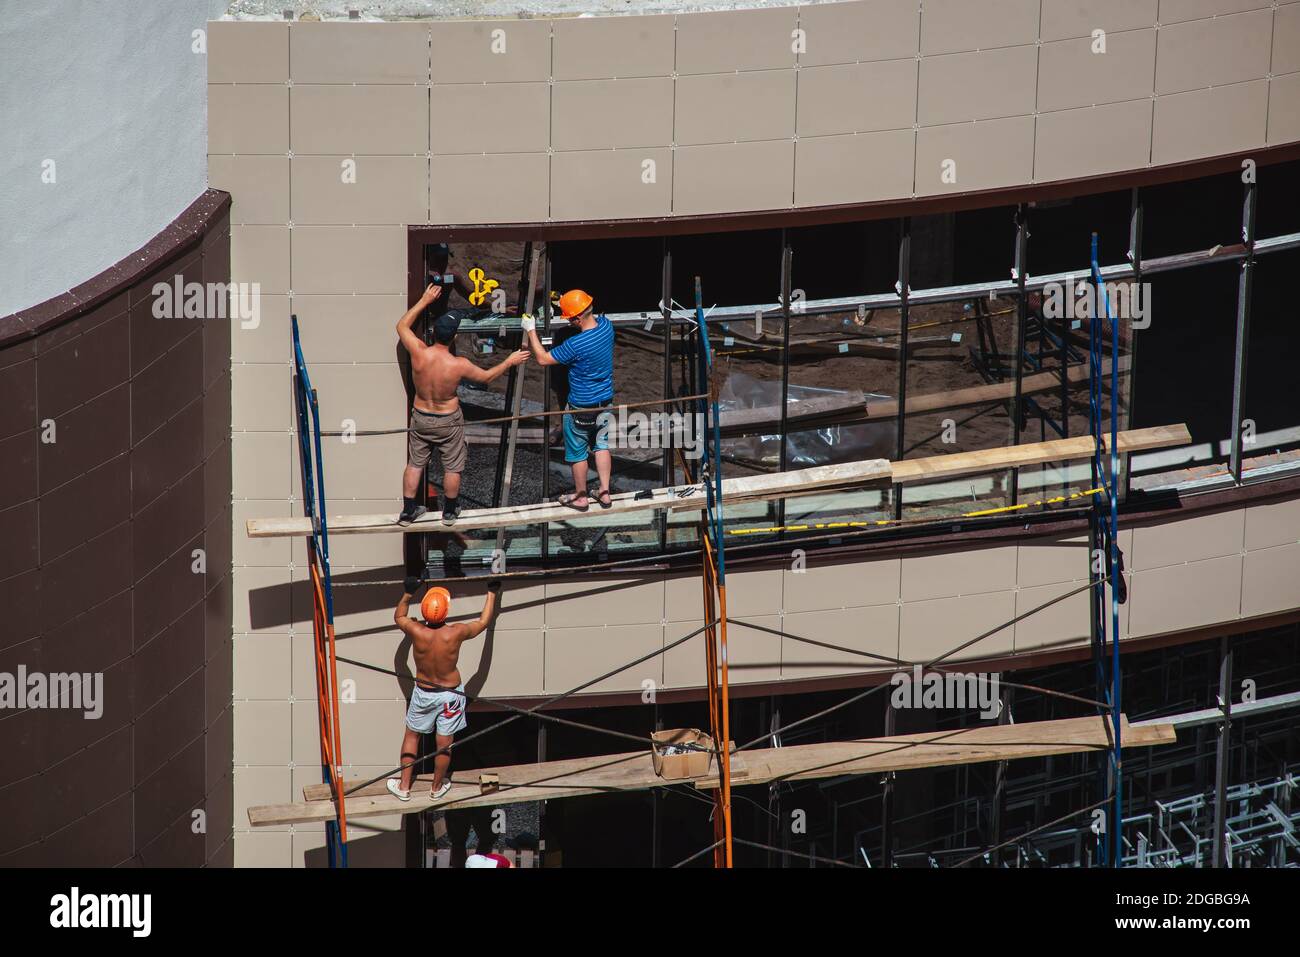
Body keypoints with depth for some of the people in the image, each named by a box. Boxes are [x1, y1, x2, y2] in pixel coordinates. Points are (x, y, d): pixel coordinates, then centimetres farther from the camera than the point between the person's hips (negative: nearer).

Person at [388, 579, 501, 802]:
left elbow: (398, 616, 1)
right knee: (444, 742, 16)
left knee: (411, 735, 21)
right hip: (450, 694, -1)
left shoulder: (416, 631, -24)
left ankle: (404, 787, 29)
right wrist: (492, 593, 6)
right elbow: (484, 621, -5)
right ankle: (437, 787, 34)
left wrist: (408, 594, 8)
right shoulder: (456, 633, -26)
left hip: (423, 692, 1)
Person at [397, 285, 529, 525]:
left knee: (415, 464, 19)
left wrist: (424, 301, 0)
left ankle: (408, 512, 27)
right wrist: (509, 361, 6)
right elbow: (486, 376, -8)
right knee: (452, 467, 19)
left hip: (421, 417, 2)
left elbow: (402, 326, -4)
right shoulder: (459, 365, -29)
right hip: (448, 421, -2)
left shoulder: (419, 353, -25)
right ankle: (449, 512, 34)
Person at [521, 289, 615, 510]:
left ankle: (580, 498, 27)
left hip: (581, 407, -7)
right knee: (601, 445, 22)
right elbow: (591, 319, 15)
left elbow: (543, 359, -17)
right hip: (605, 401, 7)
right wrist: (567, 303, 5)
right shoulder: (606, 326, -11)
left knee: (577, 453, 13)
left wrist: (531, 331, -9)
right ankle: (605, 493, 27)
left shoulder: (576, 345, -31)